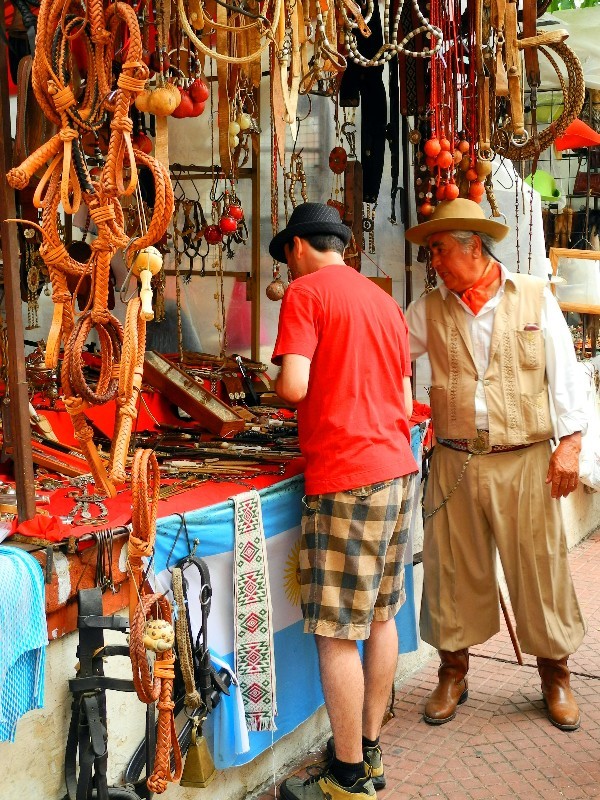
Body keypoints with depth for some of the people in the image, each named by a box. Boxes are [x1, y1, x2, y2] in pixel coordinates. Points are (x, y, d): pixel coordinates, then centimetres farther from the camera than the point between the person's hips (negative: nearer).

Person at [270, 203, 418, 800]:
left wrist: (275, 383, 4)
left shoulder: (306, 291, -5)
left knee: (337, 633, -1)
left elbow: (293, 385, -17)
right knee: (380, 616, 15)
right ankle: (369, 750, 26)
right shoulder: (384, 301, 17)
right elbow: (405, 403, 17)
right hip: (396, 467, 9)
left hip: (344, 479, -9)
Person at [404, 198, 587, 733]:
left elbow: (563, 372, 0)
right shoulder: (430, 309, 7)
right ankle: (453, 673, 26)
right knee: (454, 570, 8)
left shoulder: (535, 298, 2)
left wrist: (570, 442, -7)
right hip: (454, 463, 2)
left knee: (539, 568, 4)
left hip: (523, 462, -2)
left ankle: (555, 675, 23)